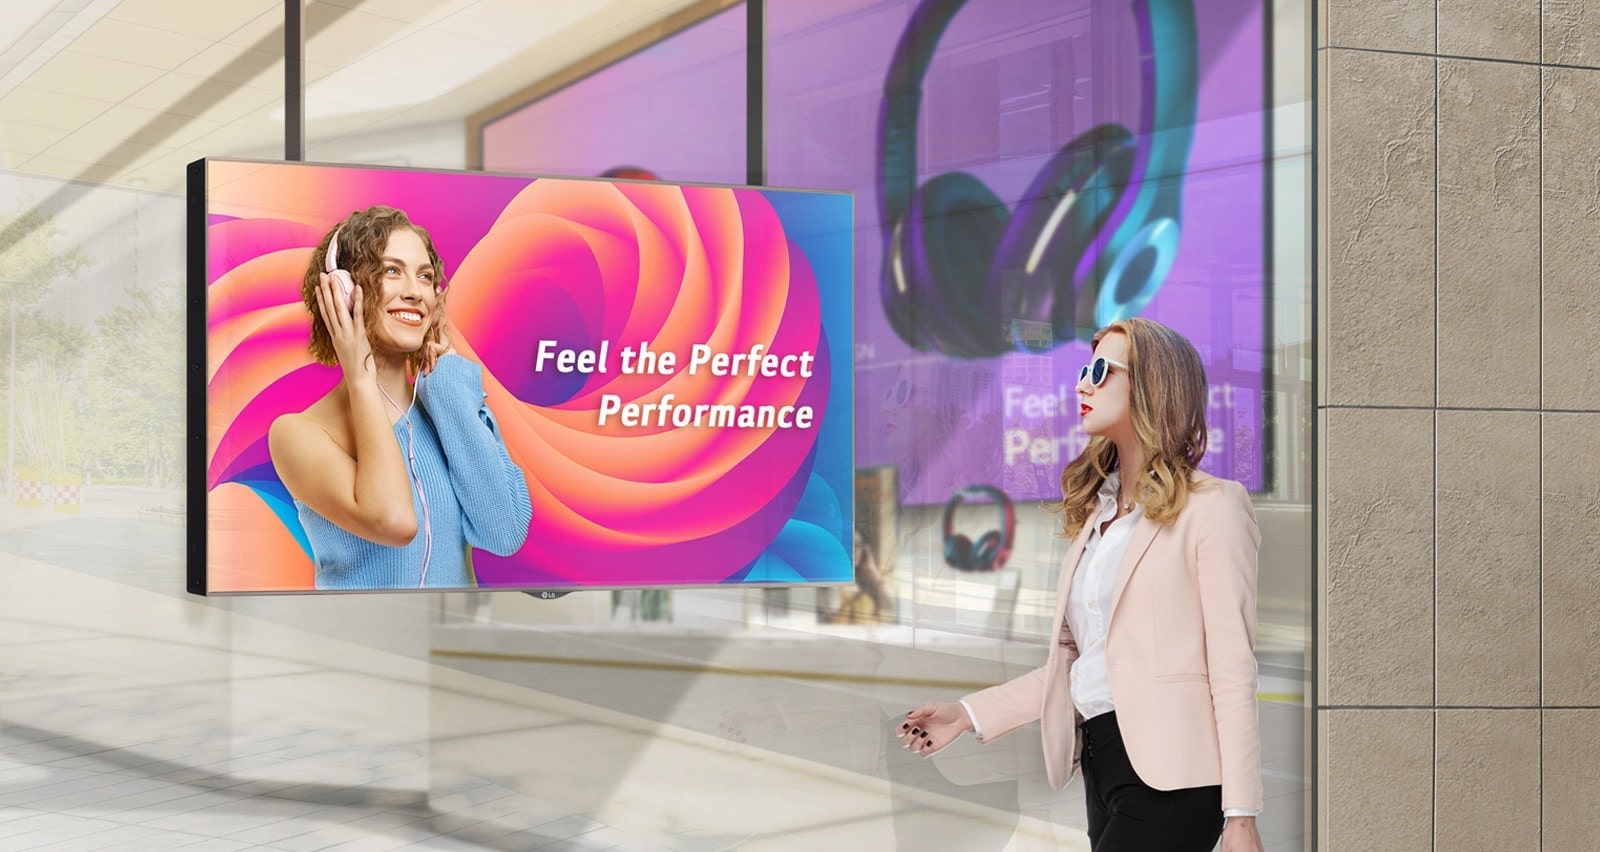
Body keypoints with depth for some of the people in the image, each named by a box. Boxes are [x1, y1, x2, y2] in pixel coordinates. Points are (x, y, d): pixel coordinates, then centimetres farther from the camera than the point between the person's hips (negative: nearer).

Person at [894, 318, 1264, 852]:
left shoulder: (1211, 506, -4)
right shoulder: (1098, 513, 18)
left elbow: (1233, 669, -9)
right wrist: (970, 714, 13)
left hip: (1168, 770, -7)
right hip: (1101, 762, 7)